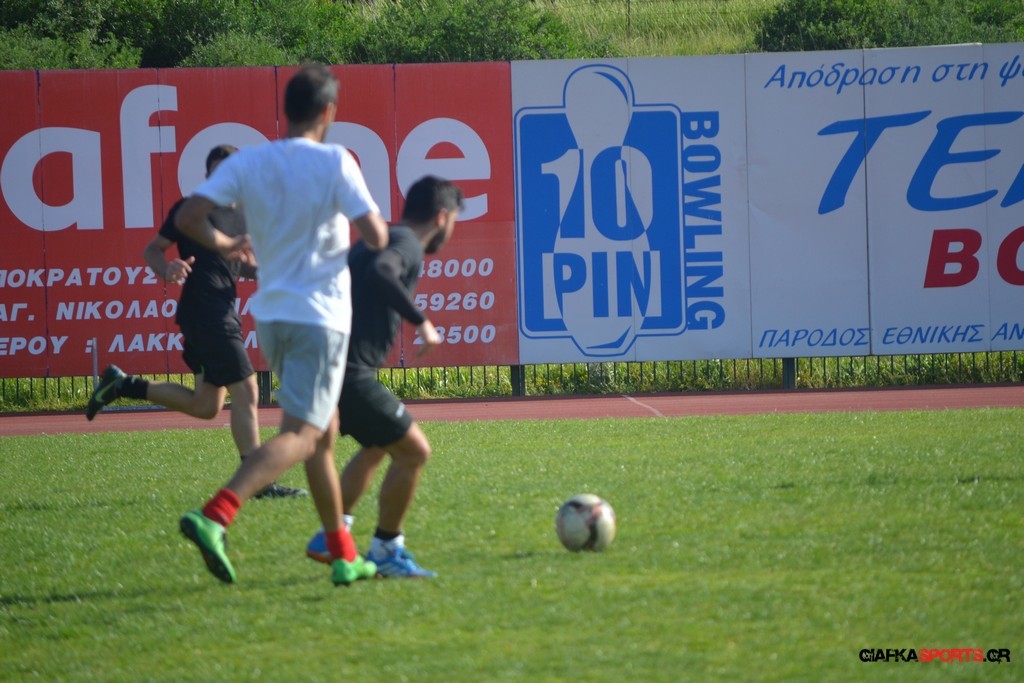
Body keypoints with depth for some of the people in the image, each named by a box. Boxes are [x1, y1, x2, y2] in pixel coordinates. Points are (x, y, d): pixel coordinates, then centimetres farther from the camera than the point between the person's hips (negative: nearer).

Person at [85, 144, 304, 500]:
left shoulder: (243, 215, 14)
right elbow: (152, 249, 0)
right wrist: (167, 271, -21)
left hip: (225, 311, 9)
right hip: (203, 311, -9)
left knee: (205, 406, 13)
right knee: (245, 393, -11)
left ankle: (122, 384, 24)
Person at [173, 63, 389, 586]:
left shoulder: (247, 162, 2)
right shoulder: (335, 162, -10)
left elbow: (187, 217, -6)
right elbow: (376, 236, -13)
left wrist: (222, 244, 14)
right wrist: (366, 205, 10)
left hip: (271, 314, 6)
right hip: (320, 315, -6)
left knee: (323, 432, 19)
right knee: (300, 436, -11)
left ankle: (344, 556, 23)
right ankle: (214, 517, -32)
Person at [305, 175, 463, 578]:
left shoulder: (381, 239, 21)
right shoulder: (407, 244, -9)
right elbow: (380, 274, -30)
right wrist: (420, 320, -25)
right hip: (349, 373, -10)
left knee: (377, 447, 27)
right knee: (413, 451, -1)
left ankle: (330, 539, 22)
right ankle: (385, 551, 7)